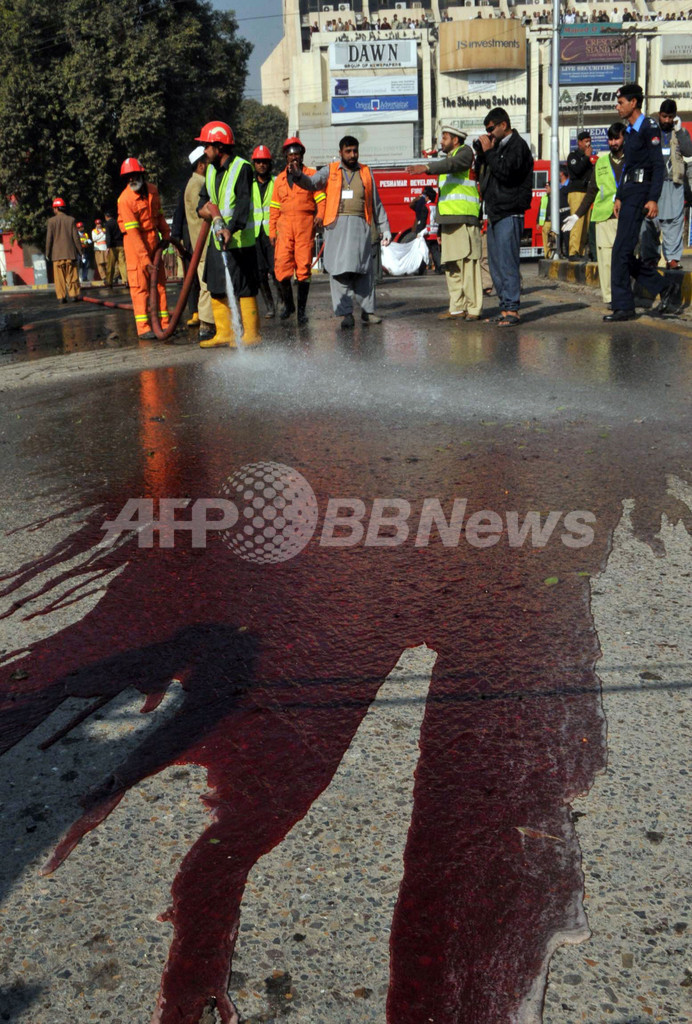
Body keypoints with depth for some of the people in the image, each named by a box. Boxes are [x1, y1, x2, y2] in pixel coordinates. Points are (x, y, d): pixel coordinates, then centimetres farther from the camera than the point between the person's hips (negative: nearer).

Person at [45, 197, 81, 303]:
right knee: (72, 275, 5)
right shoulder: (71, 220, 1)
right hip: (70, 253, 1)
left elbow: (49, 238, -2)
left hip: (57, 254, -1)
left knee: (59, 277, 2)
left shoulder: (51, 221, -2)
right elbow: (76, 237, 1)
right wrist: (79, 251, 7)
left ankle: (61, 296, -2)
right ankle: (74, 295, 1)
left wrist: (47, 253, 6)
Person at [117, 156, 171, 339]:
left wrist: (166, 235, 16)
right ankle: (143, 328, -7)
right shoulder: (125, 199, -18)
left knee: (159, 282, 8)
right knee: (140, 285, -7)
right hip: (134, 242, -6)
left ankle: (164, 324, 14)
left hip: (153, 238, 7)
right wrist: (145, 259, -25)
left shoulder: (152, 189, 2)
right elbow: (133, 232, -22)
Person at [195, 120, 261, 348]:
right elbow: (203, 199, 20)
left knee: (244, 288, -5)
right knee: (217, 288, 10)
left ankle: (251, 334, 2)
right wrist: (204, 209, -5)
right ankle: (224, 333, 18)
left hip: (239, 238, -8)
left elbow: (243, 204, -22)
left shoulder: (242, 168, -11)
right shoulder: (211, 170, 13)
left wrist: (231, 229, -36)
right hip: (217, 237, 8)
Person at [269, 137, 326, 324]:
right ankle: (288, 304, 12)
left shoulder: (311, 174, 10)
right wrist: (272, 231, 10)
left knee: (303, 268, -5)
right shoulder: (280, 179, 18)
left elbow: (321, 198, 2)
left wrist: (320, 216, -17)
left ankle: (302, 309, 4)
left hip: (305, 225, -2)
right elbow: (274, 207, 17)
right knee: (282, 267, -7)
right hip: (285, 225, 2)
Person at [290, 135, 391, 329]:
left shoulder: (366, 172, 16)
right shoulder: (330, 171, 11)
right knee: (339, 270, -7)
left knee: (364, 269, 0)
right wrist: (297, 175, -26)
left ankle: (368, 311, 9)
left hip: (360, 225, 1)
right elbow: (312, 183, -5)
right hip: (337, 225, -1)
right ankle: (345, 313, -6)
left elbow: (376, 203, 18)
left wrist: (384, 228, 16)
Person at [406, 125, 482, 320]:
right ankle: (457, 308, 8)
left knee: (468, 263, -11)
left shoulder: (465, 152, 3)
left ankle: (474, 308, -11)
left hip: (464, 219, -9)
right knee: (451, 266, 6)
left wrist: (427, 167, -36)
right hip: (449, 220, 9)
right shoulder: (448, 158, 27)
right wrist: (439, 226, 22)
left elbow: (452, 164, -22)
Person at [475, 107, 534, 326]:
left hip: (509, 213, -9)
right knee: (495, 263, 8)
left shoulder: (517, 145, -5)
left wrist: (488, 151, -10)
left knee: (507, 262, -12)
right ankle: (505, 306, 13)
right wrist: (481, 151, 5)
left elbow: (506, 172, -19)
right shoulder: (497, 146, 19)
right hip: (495, 213, 9)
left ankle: (511, 309, -10)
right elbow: (482, 173, 20)